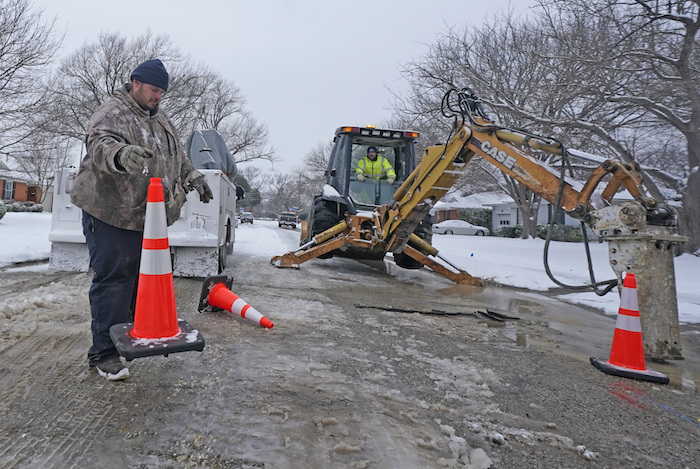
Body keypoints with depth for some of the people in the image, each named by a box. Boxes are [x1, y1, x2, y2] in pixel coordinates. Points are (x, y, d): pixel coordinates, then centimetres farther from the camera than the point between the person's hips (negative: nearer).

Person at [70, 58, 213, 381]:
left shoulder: (161, 120, 19)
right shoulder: (112, 113, -9)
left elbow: (177, 157, 29)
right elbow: (99, 145, -28)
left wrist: (193, 178, 17)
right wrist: (120, 154, -49)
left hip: (148, 217, 8)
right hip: (111, 215, -8)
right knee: (112, 281, -7)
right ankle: (104, 352, 2)